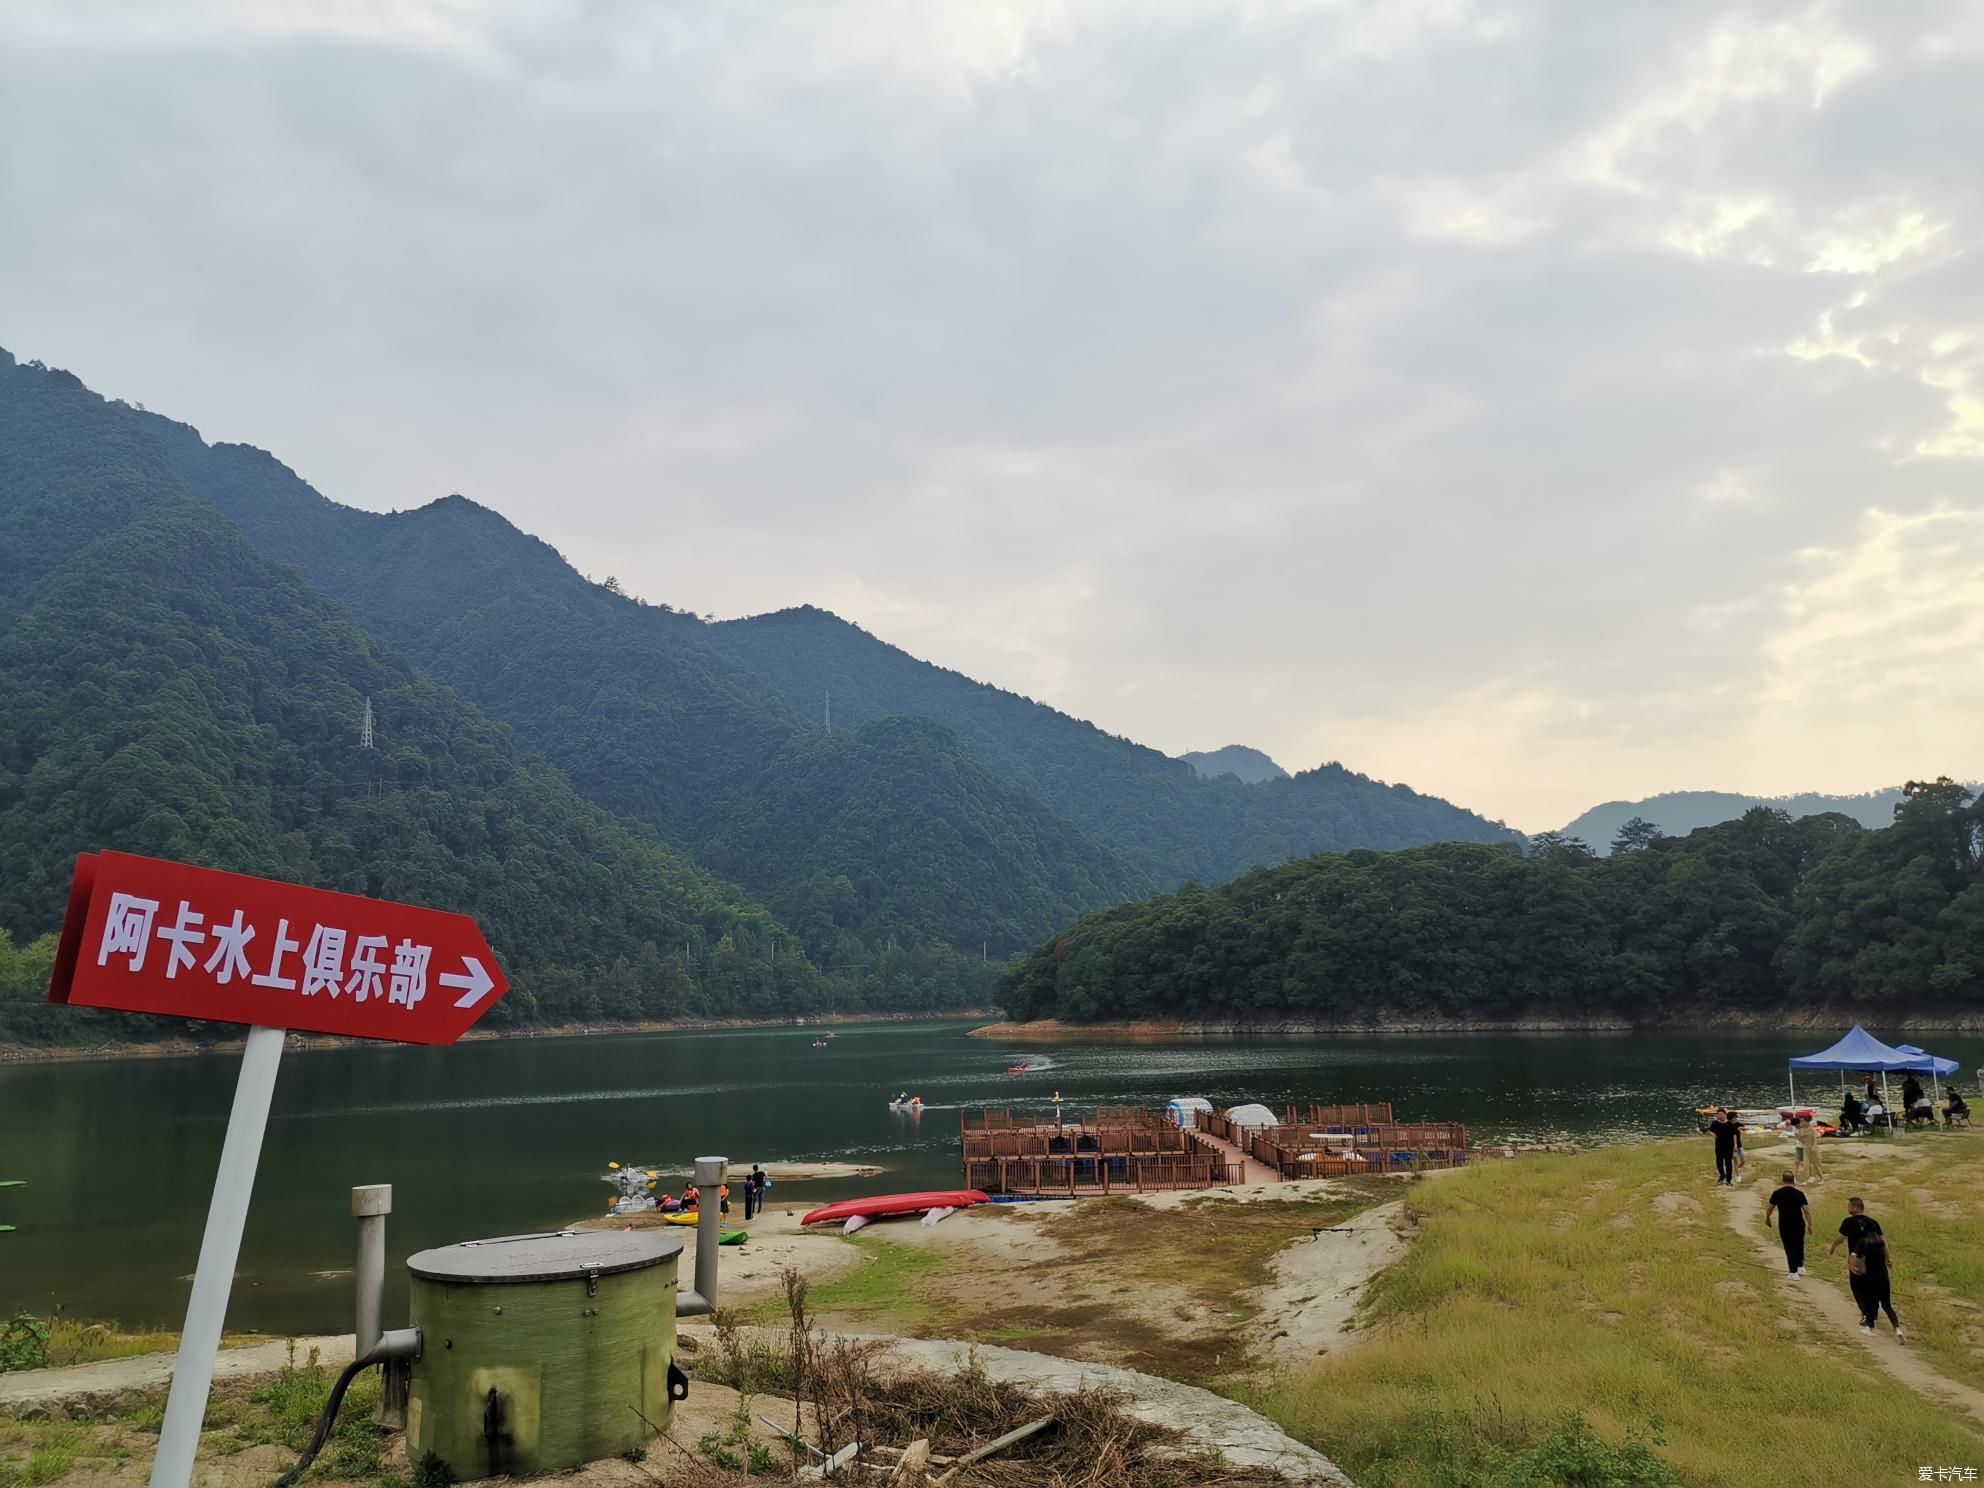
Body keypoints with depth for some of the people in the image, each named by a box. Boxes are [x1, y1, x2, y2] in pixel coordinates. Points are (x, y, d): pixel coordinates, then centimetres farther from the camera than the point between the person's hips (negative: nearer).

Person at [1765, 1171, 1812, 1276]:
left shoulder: (1777, 1194, -6)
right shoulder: (1799, 1194, -9)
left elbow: (1769, 1208, 4)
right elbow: (1807, 1211, -11)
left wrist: (1767, 1218, 22)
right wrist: (1810, 1224, 1)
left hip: (1784, 1225, -1)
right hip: (1798, 1224, 1)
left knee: (1789, 1248, 8)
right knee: (1799, 1245, 24)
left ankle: (1794, 1272, 8)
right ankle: (1801, 1267, 29)